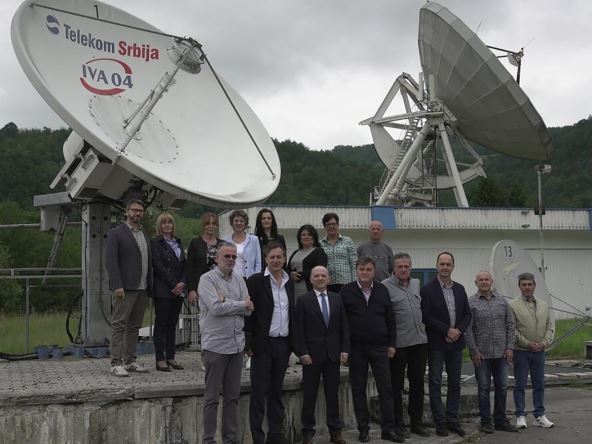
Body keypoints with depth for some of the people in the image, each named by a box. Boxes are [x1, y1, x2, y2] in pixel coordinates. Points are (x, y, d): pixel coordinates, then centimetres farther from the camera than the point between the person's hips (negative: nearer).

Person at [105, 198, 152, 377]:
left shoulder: (144, 234, 18)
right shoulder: (116, 233, -2)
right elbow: (111, 260, -10)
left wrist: (150, 285, 10)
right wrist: (117, 286, -17)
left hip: (142, 288, 7)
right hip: (125, 288, -7)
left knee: (134, 326, 10)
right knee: (119, 325, -5)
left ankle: (130, 361, 16)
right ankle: (116, 363, -3)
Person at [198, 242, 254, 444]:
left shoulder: (239, 280, 11)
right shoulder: (207, 279, -6)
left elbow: (248, 310, 2)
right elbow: (216, 308, -18)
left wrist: (226, 304, -12)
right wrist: (241, 304, -6)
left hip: (236, 344, 6)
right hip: (215, 345, -5)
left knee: (232, 396, 11)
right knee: (212, 397, 2)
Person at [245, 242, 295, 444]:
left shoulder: (289, 282, 10)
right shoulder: (255, 281, -7)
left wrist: (293, 342, 11)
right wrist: (249, 343, -13)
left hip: (284, 344, 5)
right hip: (263, 344, -5)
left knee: (277, 392, 12)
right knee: (259, 393, 0)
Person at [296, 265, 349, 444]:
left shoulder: (337, 299, 8)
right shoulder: (304, 301, -1)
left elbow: (344, 326, 8)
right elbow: (299, 329, -5)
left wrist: (345, 349, -1)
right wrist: (303, 352, -11)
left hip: (333, 353, 3)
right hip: (312, 354, -3)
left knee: (333, 392, 7)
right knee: (309, 394, 4)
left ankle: (335, 430, 16)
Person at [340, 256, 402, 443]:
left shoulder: (382, 291, 7)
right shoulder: (346, 291, -1)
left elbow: (390, 319, 10)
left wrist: (391, 343, 5)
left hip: (380, 348, 2)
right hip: (356, 349, -1)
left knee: (385, 389, 0)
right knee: (358, 390, 6)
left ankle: (388, 429, 7)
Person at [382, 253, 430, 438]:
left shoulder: (416, 284, 12)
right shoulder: (385, 286, -8)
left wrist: (423, 330, 15)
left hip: (420, 341, 6)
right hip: (399, 344, -6)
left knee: (418, 383, 12)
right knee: (397, 385, 5)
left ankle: (417, 421, 23)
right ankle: (398, 423, 14)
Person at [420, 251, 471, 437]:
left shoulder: (460, 289, 10)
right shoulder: (427, 289, -6)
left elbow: (467, 314, 10)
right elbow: (426, 317, -12)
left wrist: (458, 330, -8)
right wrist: (446, 330, -14)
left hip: (455, 342, 5)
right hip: (436, 343, -5)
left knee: (455, 383, 8)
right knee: (435, 383, 0)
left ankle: (452, 420, 16)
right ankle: (440, 422, 6)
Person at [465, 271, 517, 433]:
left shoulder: (502, 301, 7)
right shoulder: (471, 303, -5)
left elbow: (510, 325, 8)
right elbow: (467, 329, -7)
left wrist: (509, 347, 0)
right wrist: (474, 351, -10)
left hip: (501, 353, 4)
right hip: (481, 354, -4)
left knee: (502, 386, 8)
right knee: (483, 388, 4)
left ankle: (501, 420, 20)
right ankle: (486, 421, 13)